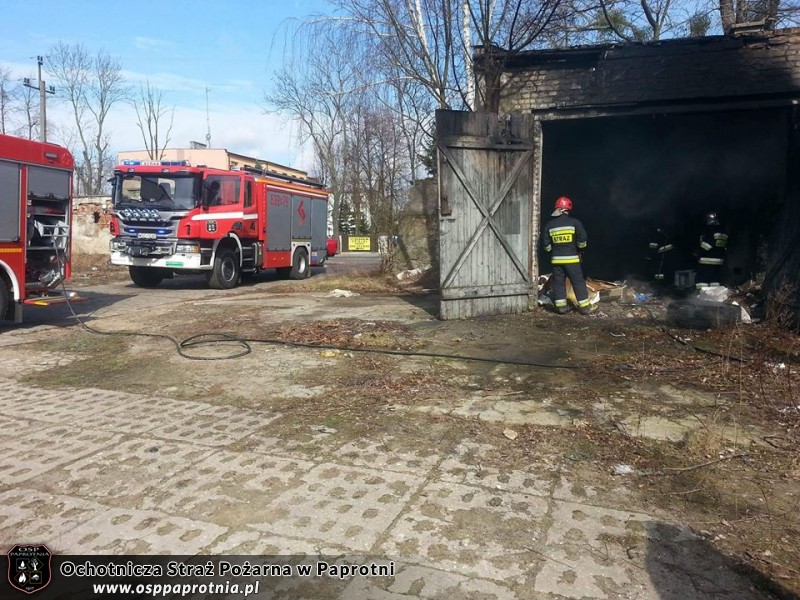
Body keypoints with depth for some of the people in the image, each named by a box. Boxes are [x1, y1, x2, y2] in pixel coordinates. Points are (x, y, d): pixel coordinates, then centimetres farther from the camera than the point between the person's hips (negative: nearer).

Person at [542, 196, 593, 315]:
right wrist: (580, 249, 12)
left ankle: (561, 307, 10)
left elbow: (546, 244, 4)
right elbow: (582, 240, -7)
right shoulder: (574, 222, -5)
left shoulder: (549, 225, 2)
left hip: (556, 259, 2)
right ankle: (584, 307, 7)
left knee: (558, 283, 9)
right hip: (572, 258, -2)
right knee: (578, 282, 5)